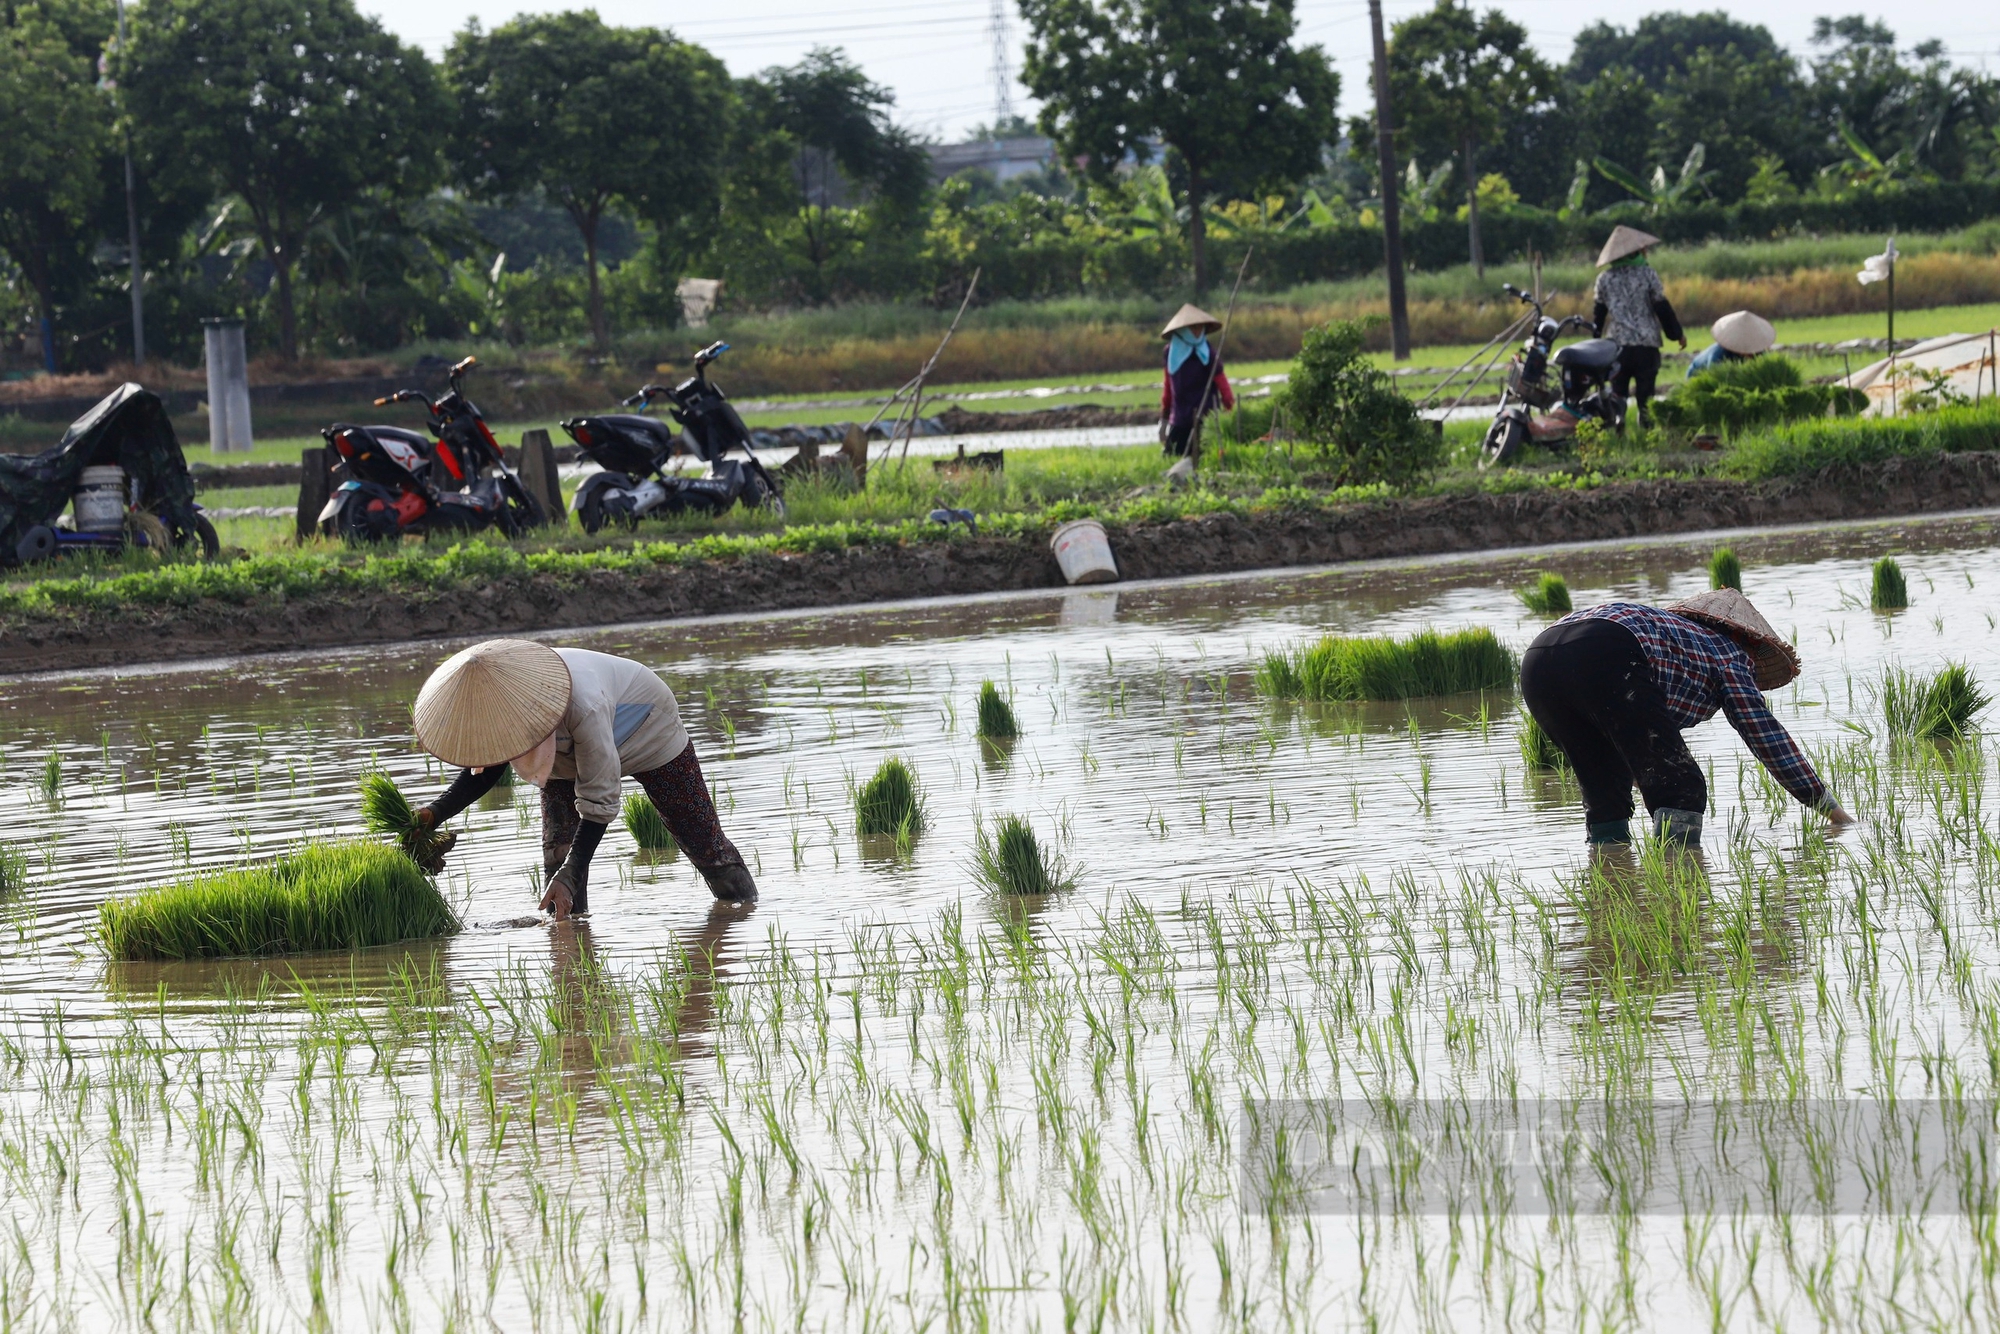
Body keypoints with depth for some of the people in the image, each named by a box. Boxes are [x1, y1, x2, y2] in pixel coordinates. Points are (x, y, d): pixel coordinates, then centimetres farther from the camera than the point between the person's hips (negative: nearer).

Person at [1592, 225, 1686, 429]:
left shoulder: (1605, 278, 3)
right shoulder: (1646, 274, -5)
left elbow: (1599, 312, 10)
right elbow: (1662, 307, -3)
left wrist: (1596, 337, 24)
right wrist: (1677, 333, 7)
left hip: (1617, 343, 2)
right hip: (1646, 343, -2)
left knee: (1618, 392, 6)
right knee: (1645, 390, 2)